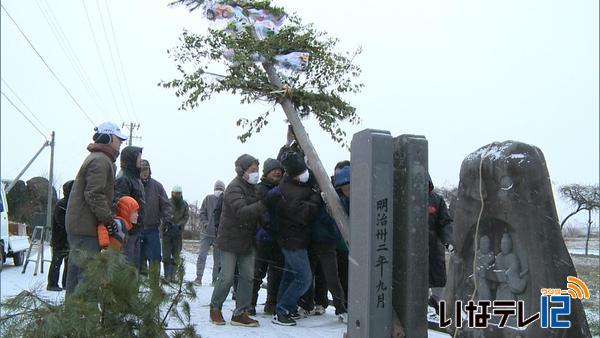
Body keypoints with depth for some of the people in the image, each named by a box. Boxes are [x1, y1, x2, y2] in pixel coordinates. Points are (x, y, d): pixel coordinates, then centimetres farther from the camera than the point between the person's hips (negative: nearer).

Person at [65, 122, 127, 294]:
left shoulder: (96, 158, 21)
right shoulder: (100, 160, -13)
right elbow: (94, 195, -21)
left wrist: (107, 218, 20)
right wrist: (109, 220, -18)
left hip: (77, 224, 11)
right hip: (86, 227, -11)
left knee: (76, 270, 15)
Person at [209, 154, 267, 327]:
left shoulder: (253, 188, 11)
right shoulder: (234, 188, -17)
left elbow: (256, 213, 19)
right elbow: (241, 212, -32)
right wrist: (263, 204, -41)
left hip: (247, 240, 8)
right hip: (230, 239, -8)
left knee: (247, 277, 4)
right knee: (227, 277, -3)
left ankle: (239, 313, 12)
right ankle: (215, 308, 18)